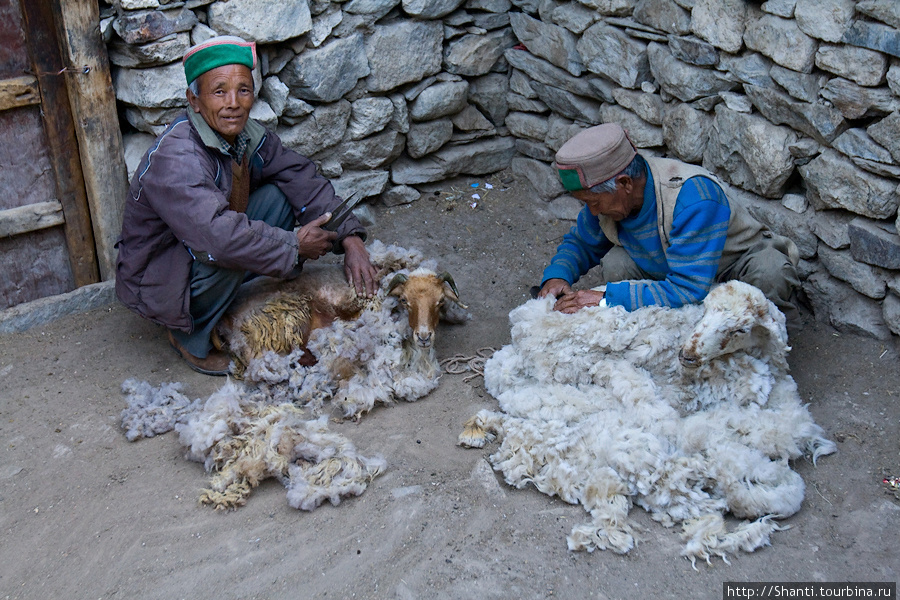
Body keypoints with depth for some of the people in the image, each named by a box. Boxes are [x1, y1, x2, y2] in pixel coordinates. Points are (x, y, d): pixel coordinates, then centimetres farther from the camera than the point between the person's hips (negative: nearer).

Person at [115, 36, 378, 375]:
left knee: (278, 195, -7)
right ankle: (191, 338, -6)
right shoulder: (175, 159, -32)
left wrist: (350, 240, -16)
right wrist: (294, 246, -31)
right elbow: (217, 234, -43)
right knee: (223, 255, -36)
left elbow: (303, 179, -4)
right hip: (154, 281, -7)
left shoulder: (248, 135, -6)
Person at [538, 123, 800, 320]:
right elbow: (580, 243, 3)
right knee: (615, 264, -23)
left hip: (739, 264, -4)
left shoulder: (692, 195, -37)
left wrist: (607, 299, -41)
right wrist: (556, 276, -20)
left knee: (768, 274, -37)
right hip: (669, 270, 5)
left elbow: (688, 290, -41)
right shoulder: (607, 192, -16)